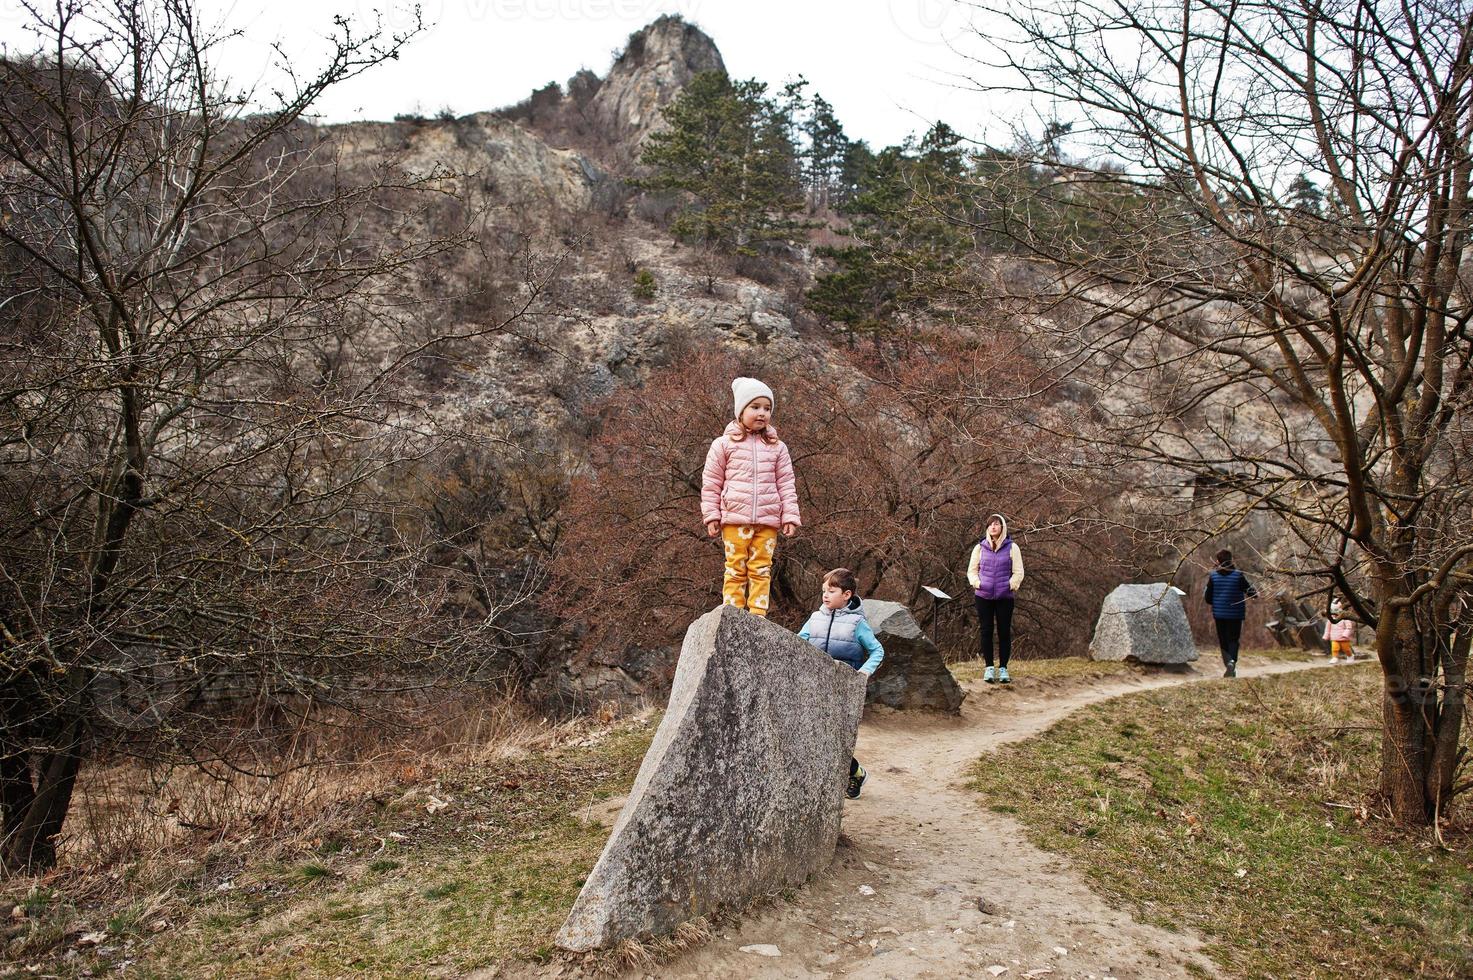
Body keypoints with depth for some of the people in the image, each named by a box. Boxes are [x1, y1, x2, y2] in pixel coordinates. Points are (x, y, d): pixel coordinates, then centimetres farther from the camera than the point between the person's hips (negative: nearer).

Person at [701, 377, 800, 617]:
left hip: (768, 521, 2)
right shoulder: (724, 444, 3)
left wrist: (790, 516, 2)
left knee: (761, 570, 4)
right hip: (735, 519, -2)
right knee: (736, 569, 2)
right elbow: (711, 483, 5)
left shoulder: (777, 447, 10)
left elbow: (786, 484, 10)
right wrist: (711, 516, 0)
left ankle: (758, 615, 7)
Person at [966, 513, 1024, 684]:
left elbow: (1018, 572, 2)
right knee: (985, 631, 2)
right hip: (983, 596, 1)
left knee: (1004, 632, 3)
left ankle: (1003, 668, 12)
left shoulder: (1012, 548, 2)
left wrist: (1011, 585, -11)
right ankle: (989, 668, 11)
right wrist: (977, 583, -6)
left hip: (1005, 597, -1)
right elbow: (972, 570, 9)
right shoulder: (980, 548, 5)